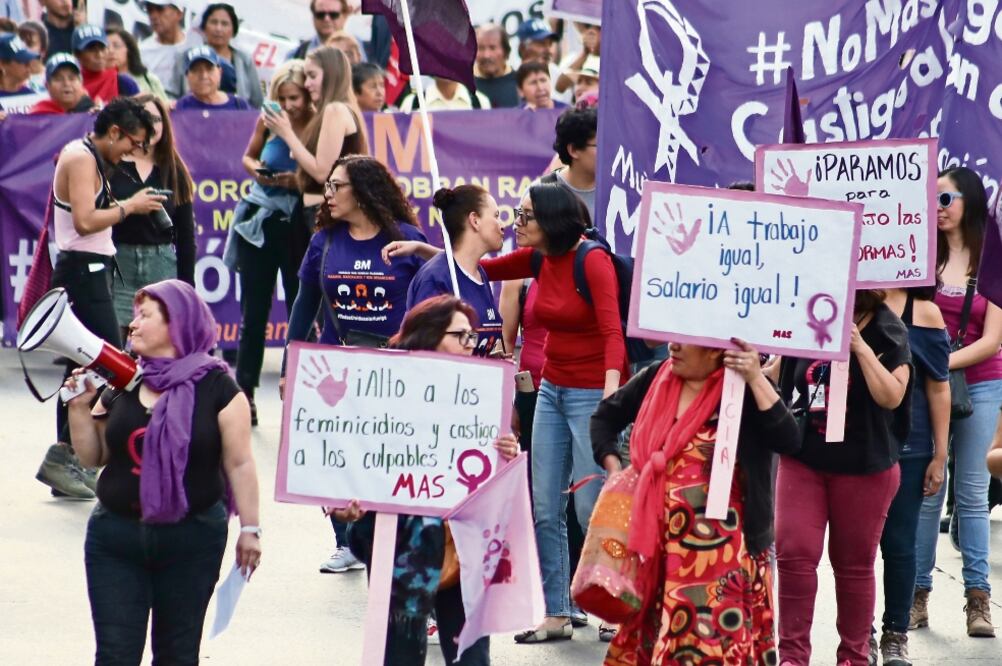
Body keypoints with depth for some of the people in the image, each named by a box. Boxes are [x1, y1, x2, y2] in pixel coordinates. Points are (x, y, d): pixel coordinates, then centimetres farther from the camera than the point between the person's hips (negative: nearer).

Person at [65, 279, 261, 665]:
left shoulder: (216, 388, -6)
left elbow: (239, 464, -5)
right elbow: (93, 457, 10)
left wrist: (249, 527, -7)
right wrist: (80, 407, -3)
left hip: (192, 541, -3)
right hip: (115, 537, 3)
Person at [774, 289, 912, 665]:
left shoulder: (887, 333, -7)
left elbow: (891, 396, -19)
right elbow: (776, 373, 16)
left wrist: (859, 346, -22)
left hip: (863, 467, -2)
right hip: (802, 458, 2)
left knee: (854, 563, 7)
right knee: (794, 553, -8)